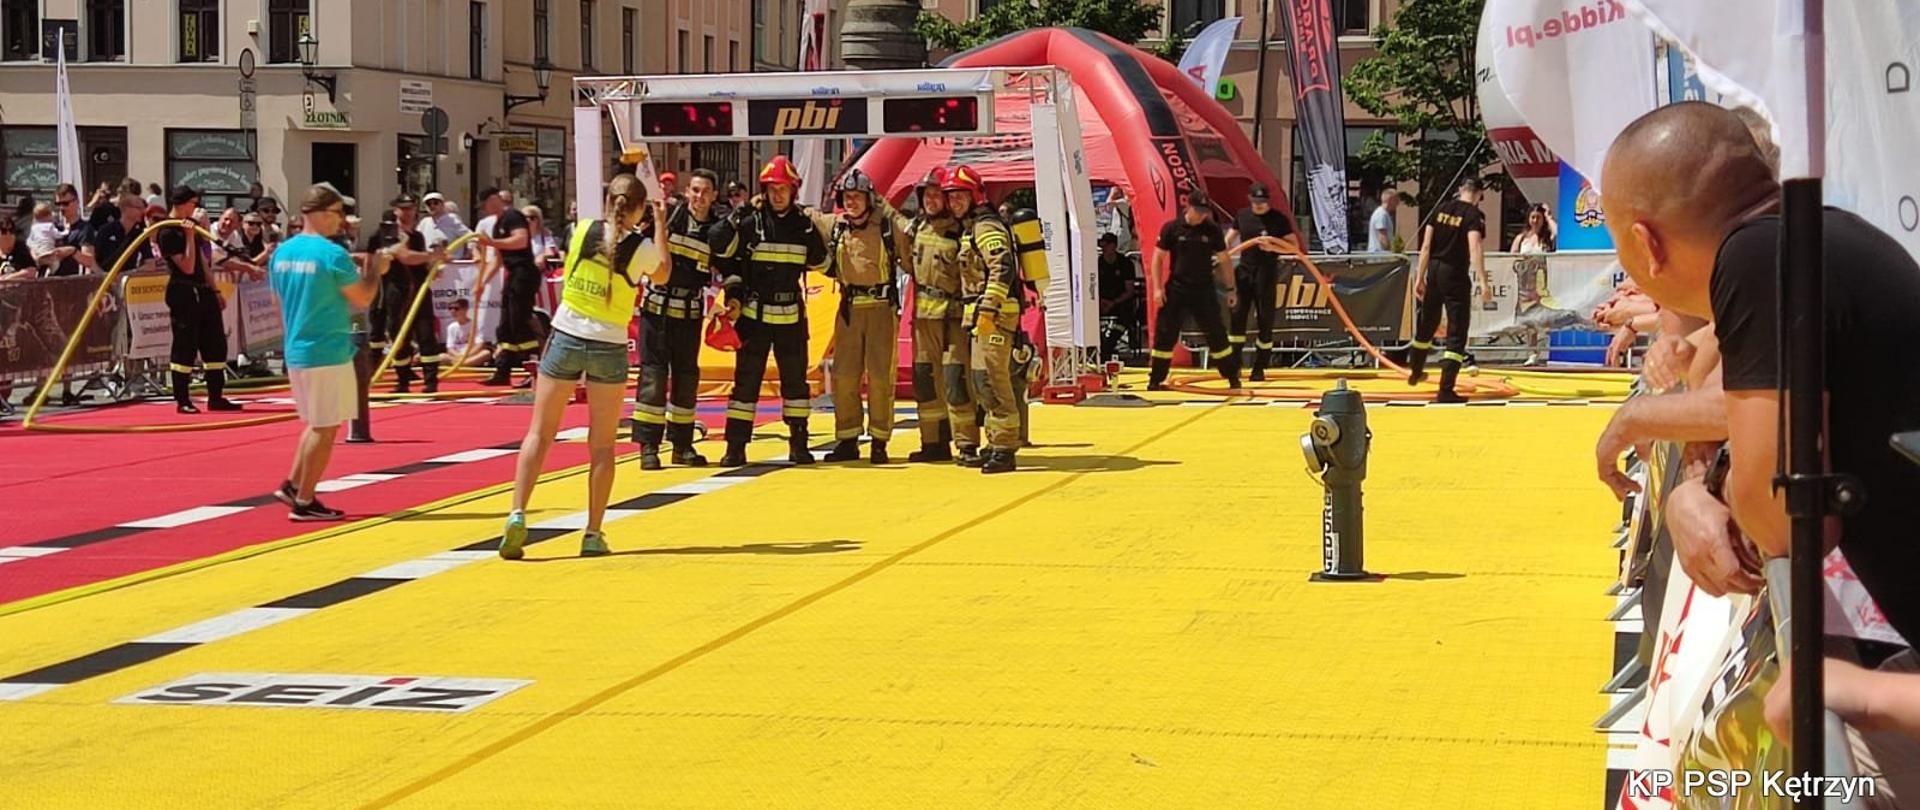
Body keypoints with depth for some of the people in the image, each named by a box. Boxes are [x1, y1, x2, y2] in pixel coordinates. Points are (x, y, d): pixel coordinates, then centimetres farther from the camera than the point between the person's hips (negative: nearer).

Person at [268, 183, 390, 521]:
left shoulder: (282, 253, 7)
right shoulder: (333, 254, -16)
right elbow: (363, 298, -9)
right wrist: (376, 270, 7)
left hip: (296, 351, 8)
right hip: (329, 352, -8)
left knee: (317, 424, 21)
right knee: (325, 428, 1)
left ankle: (293, 485, 19)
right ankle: (304, 502, 4)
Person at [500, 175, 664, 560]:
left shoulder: (584, 231, -3)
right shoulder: (642, 248, -9)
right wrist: (659, 227, 18)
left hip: (566, 338, 1)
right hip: (609, 348, -1)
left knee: (539, 434, 5)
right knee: (602, 444, 8)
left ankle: (517, 516, -10)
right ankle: (593, 534, 7)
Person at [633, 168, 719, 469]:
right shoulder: (667, 215, -5)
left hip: (690, 312, 3)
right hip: (657, 307, -3)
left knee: (686, 376, 8)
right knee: (653, 372, -5)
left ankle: (682, 444, 19)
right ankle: (648, 446, -3)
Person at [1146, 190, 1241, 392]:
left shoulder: (1212, 231, 0)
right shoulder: (1171, 228, -4)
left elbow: (1224, 260, 7)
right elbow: (1158, 257, 0)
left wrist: (1231, 289, 7)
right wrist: (1157, 288, -7)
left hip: (1203, 290, 1)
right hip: (1175, 290, -1)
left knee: (1216, 333, 1)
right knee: (1165, 334, 0)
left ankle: (1233, 376, 12)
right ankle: (1155, 381, 8)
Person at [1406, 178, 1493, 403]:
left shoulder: (1440, 209, 6)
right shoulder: (1474, 215, -10)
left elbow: (1426, 246, 6)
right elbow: (1475, 248, -23)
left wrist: (1420, 277, 11)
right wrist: (1484, 282, -26)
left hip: (1434, 272, 6)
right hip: (1456, 275, -6)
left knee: (1427, 323, 25)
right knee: (1456, 333, -1)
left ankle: (1415, 371, 46)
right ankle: (1445, 390, -8)